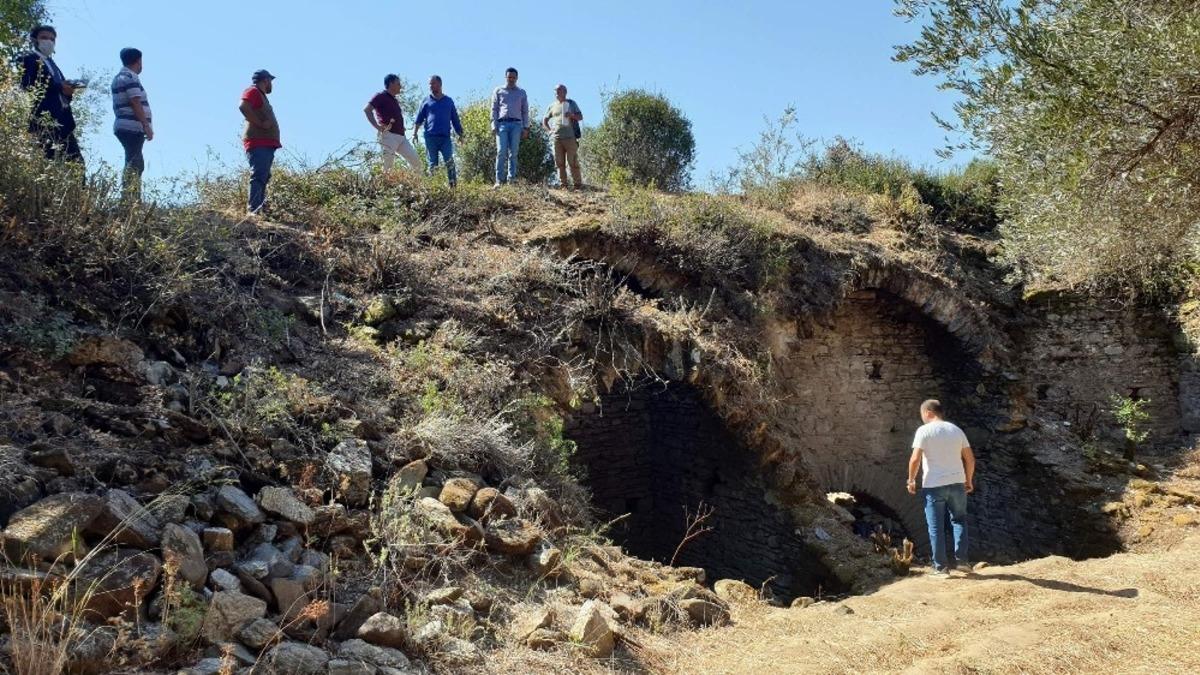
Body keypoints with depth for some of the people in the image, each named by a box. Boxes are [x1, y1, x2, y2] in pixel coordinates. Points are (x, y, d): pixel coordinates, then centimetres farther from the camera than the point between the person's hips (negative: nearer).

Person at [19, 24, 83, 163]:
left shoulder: (51, 63, 28)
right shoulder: (30, 59, 4)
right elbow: (28, 85, -12)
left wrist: (68, 90, 1)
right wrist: (59, 87, -15)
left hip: (62, 120, 8)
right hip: (45, 119, -8)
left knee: (76, 161, -3)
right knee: (52, 158, -15)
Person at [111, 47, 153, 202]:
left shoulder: (119, 77, 22)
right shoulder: (130, 77, -9)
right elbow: (136, 103, -17)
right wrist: (147, 126, -18)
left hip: (123, 127, 10)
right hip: (133, 128, -10)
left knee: (134, 165, 13)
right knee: (134, 166, -13)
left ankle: (129, 200, 14)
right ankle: (129, 199, -18)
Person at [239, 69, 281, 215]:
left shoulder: (261, 95, 27)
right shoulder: (253, 91, -3)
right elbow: (243, 106, -22)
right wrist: (260, 123, -21)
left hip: (266, 145, 10)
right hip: (258, 144, -10)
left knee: (264, 178, 9)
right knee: (258, 177, -18)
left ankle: (259, 210, 9)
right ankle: (253, 210, -26)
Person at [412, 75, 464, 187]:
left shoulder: (449, 101, 14)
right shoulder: (427, 102, 11)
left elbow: (455, 119, 17)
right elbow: (419, 119, 10)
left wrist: (460, 134, 13)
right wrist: (414, 133, 0)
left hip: (445, 137, 0)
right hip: (430, 137, 0)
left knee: (449, 161, -13)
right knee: (433, 164, 2)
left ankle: (453, 184, -14)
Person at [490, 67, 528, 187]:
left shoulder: (521, 92, 17)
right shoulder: (498, 91, 14)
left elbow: (525, 111, 15)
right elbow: (494, 109, 9)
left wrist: (526, 127, 6)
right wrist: (494, 125, -2)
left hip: (516, 124, 1)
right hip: (502, 123, -1)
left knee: (513, 153, -2)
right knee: (501, 152, -11)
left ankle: (511, 179, -2)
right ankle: (499, 180, -13)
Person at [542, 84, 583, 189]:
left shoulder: (571, 103, 12)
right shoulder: (552, 106, 18)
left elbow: (580, 117, 10)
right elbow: (544, 121, 23)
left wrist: (572, 115, -11)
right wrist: (549, 130, 5)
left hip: (570, 137, -3)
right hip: (557, 137, 3)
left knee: (573, 162, -7)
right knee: (560, 163, 2)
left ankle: (578, 184, -4)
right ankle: (563, 184, 7)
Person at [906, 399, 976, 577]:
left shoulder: (924, 431, -7)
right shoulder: (956, 430, 8)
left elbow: (915, 459, -14)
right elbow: (970, 458, 9)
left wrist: (911, 480, -2)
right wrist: (969, 480, 20)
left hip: (933, 485, -4)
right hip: (957, 483, 4)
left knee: (936, 527, 4)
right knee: (959, 520, 19)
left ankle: (941, 567, 7)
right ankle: (961, 560, 11)